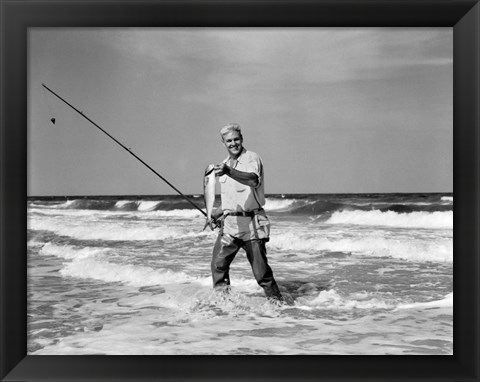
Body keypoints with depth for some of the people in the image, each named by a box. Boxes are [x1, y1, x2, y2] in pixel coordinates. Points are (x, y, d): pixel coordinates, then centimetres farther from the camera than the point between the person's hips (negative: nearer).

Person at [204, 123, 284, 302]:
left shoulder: (252, 159, -8)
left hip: (251, 223, -6)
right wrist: (217, 215, 16)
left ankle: (277, 301, 13)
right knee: (218, 264, 1)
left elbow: (253, 180, -32)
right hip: (229, 223, 6)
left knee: (261, 270, -3)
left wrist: (228, 171, -44)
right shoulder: (225, 164, 15)